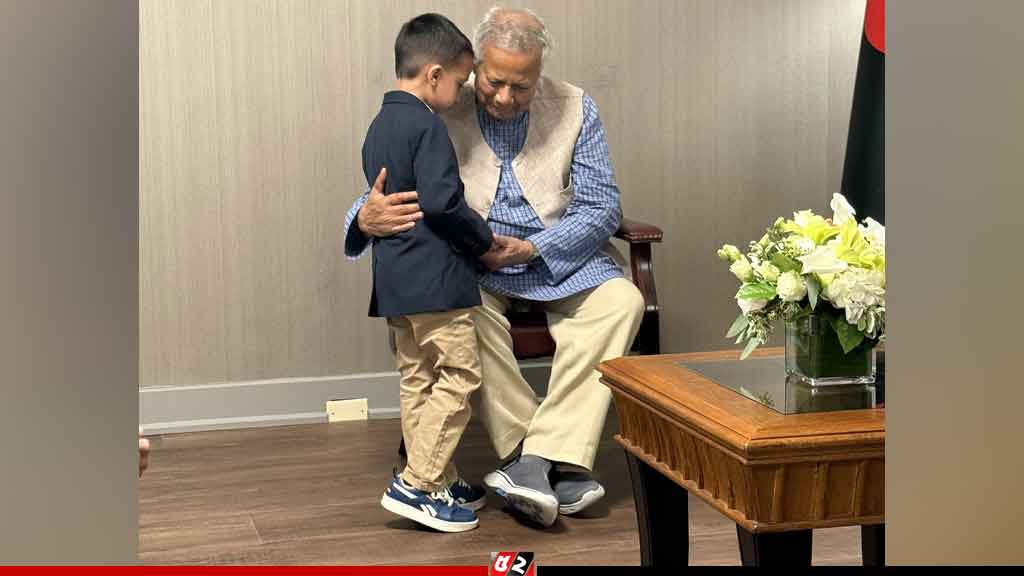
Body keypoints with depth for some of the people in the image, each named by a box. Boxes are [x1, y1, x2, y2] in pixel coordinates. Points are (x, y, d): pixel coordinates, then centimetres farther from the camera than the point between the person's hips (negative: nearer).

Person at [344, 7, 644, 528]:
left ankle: (535, 459, -30)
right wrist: (367, 218, -34)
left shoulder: (575, 110, -3)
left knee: (621, 301, -28)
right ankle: (554, 466, -29)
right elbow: (389, 192, -7)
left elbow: (602, 209, -5)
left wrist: (530, 248, -21)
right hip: (472, 265, -1)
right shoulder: (442, 114, -6)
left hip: (560, 258, 1)